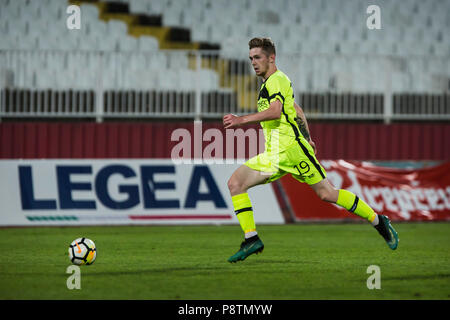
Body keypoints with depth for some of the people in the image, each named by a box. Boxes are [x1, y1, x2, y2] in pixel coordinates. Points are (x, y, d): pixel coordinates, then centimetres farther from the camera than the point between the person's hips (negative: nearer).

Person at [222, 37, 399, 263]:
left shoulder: (277, 79, -8)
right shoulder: (268, 84, 22)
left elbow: (275, 110, -26)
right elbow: (297, 110, 32)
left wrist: (242, 120, -29)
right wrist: (307, 138, 36)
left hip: (291, 148, -9)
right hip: (273, 155, 9)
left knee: (326, 193, -8)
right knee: (235, 183, -5)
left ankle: (378, 221, 5)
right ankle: (251, 240, -8)